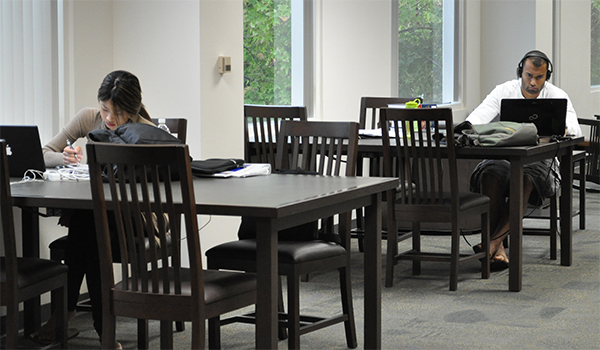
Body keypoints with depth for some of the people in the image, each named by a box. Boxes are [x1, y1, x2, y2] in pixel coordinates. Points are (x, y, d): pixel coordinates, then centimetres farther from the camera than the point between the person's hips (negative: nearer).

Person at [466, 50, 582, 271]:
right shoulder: (504, 91, 6)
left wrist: (563, 130, -35)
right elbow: (481, 114, -8)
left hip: (540, 160, -1)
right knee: (490, 173, -33)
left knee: (525, 178, -36)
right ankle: (497, 248, -36)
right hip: (503, 157, 1)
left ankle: (494, 240, -43)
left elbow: (575, 130, -10)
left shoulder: (557, 96, 3)